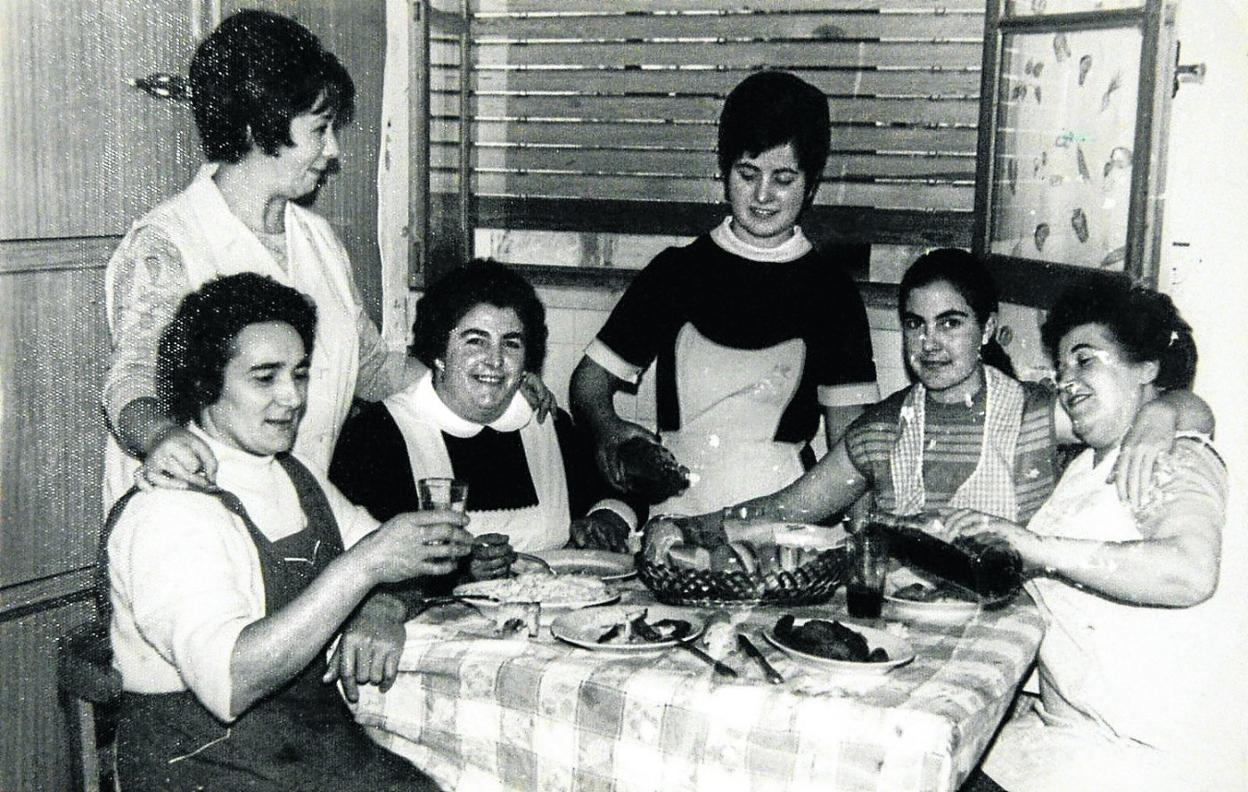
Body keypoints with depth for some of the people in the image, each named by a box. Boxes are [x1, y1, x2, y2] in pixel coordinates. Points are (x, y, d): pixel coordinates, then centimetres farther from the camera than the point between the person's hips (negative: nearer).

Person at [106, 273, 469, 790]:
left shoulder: (296, 477, 11)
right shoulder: (164, 514, -16)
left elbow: (407, 563, 17)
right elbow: (228, 683, -27)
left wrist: (384, 607, -7)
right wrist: (363, 566, -29)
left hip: (327, 743, 7)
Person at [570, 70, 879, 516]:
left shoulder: (830, 289, 9)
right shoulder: (676, 271, 12)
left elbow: (850, 438, 7)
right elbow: (589, 382, 14)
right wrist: (608, 429, -8)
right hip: (672, 523, 1)